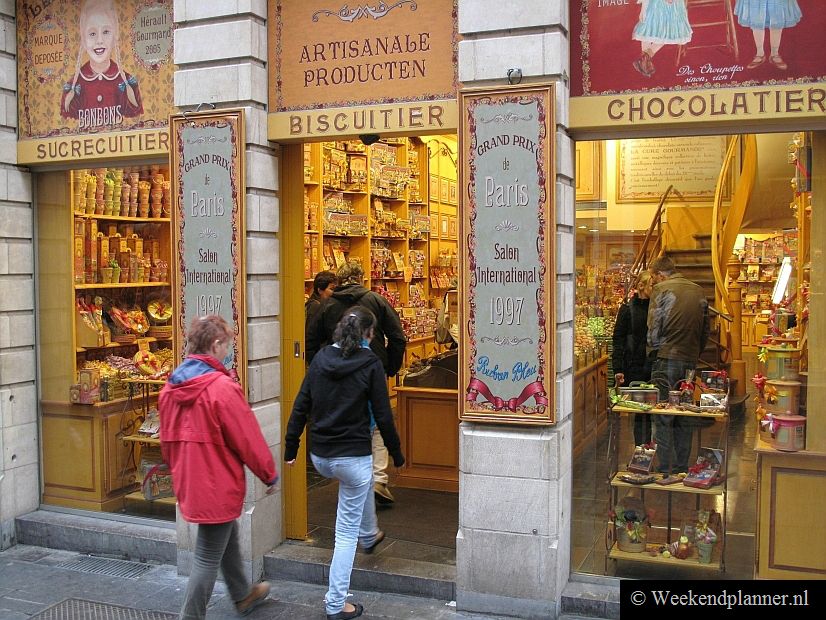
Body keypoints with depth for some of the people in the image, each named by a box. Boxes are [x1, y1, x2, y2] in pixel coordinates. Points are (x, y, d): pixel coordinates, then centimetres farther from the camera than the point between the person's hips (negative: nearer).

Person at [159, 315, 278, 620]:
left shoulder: (171, 387, 0)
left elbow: (167, 439, 11)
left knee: (228, 538, 27)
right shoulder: (223, 388, -23)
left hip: (188, 482, 9)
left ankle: (243, 595, 46)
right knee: (208, 557, 5)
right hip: (218, 486, -9)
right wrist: (270, 475, -3)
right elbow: (248, 439, -17)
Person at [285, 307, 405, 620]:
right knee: (346, 532, 7)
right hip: (353, 457, -6)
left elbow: (300, 407, 3)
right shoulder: (370, 364, -12)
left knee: (364, 480, 37)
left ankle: (370, 536, 54)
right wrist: (397, 454, 2)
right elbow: (383, 415, -10)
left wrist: (290, 447, 12)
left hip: (320, 456, 6)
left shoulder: (320, 358, 1)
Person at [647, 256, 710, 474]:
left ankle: (665, 469, -1)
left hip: (667, 359, -6)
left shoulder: (662, 289, -5)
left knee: (663, 418, -1)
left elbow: (654, 327, -8)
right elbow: (705, 329, 15)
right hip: (691, 361, 6)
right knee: (684, 418, 14)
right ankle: (682, 468, 20)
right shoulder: (698, 291, 13)